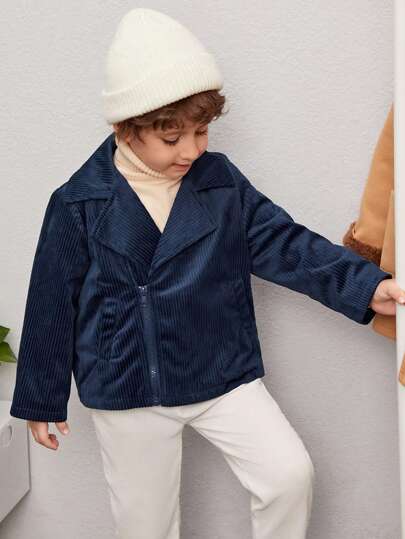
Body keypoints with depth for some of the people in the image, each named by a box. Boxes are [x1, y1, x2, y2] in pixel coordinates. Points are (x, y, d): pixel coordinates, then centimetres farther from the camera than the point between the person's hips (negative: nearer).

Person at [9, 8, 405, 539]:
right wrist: (41, 400, 3)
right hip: (126, 393, -1)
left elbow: (286, 243, -7)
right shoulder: (79, 203, -10)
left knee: (291, 474, -11)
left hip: (223, 375, 2)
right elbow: (52, 305, -3)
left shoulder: (223, 183, -4)